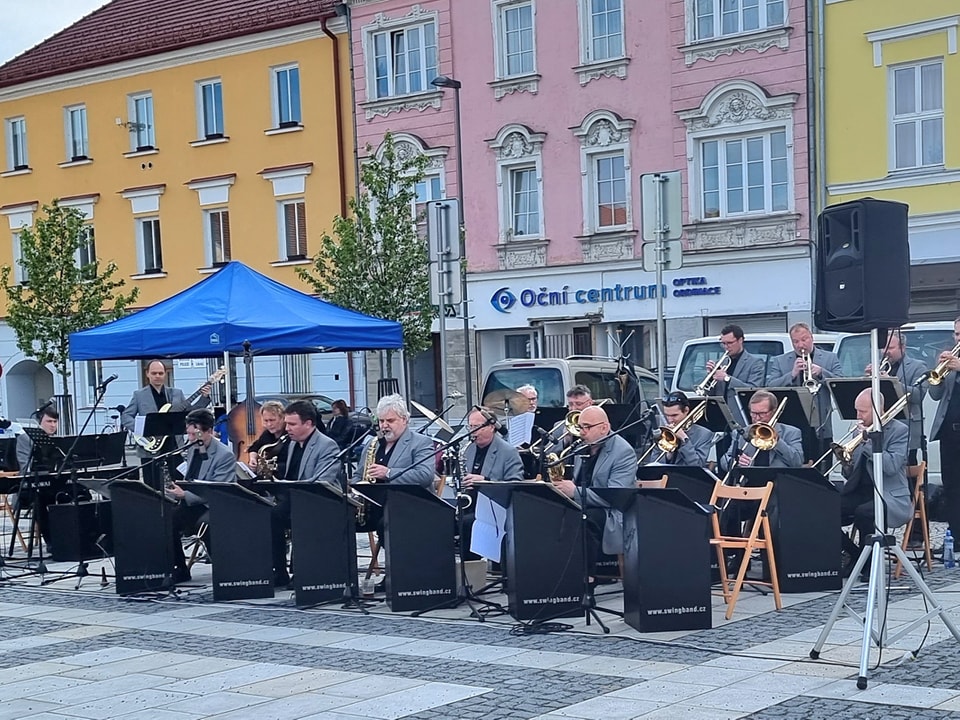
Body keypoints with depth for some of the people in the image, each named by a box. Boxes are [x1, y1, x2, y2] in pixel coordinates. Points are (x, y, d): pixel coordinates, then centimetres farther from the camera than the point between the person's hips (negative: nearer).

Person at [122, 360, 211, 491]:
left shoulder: (176, 393, 13)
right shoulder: (139, 395, 5)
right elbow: (125, 416, 2)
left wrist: (204, 398, -5)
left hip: (174, 445, 2)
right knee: (153, 488, 0)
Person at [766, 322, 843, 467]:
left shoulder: (830, 359, 12)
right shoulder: (778, 362, 11)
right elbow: (770, 388, -1)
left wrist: (821, 373, -14)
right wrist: (792, 374, -12)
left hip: (821, 428, 0)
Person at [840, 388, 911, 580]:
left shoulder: (899, 430, -4)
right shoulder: (861, 431, 15)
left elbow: (891, 466, -20)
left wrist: (869, 440, -18)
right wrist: (846, 466, -8)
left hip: (889, 495, -6)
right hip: (860, 492, 6)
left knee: (864, 512, -37)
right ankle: (856, 556, 5)